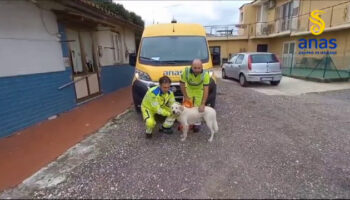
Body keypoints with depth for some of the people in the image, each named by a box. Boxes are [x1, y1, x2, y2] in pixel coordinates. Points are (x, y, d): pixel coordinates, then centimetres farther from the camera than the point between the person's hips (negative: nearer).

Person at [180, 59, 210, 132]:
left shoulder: (205, 74, -34)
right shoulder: (186, 71, -32)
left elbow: (206, 90, -33)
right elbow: (182, 84, -18)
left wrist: (203, 104, -35)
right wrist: (185, 96, -17)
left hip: (199, 91, -1)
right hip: (188, 90, 1)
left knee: (198, 108, 6)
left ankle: (197, 124, 27)